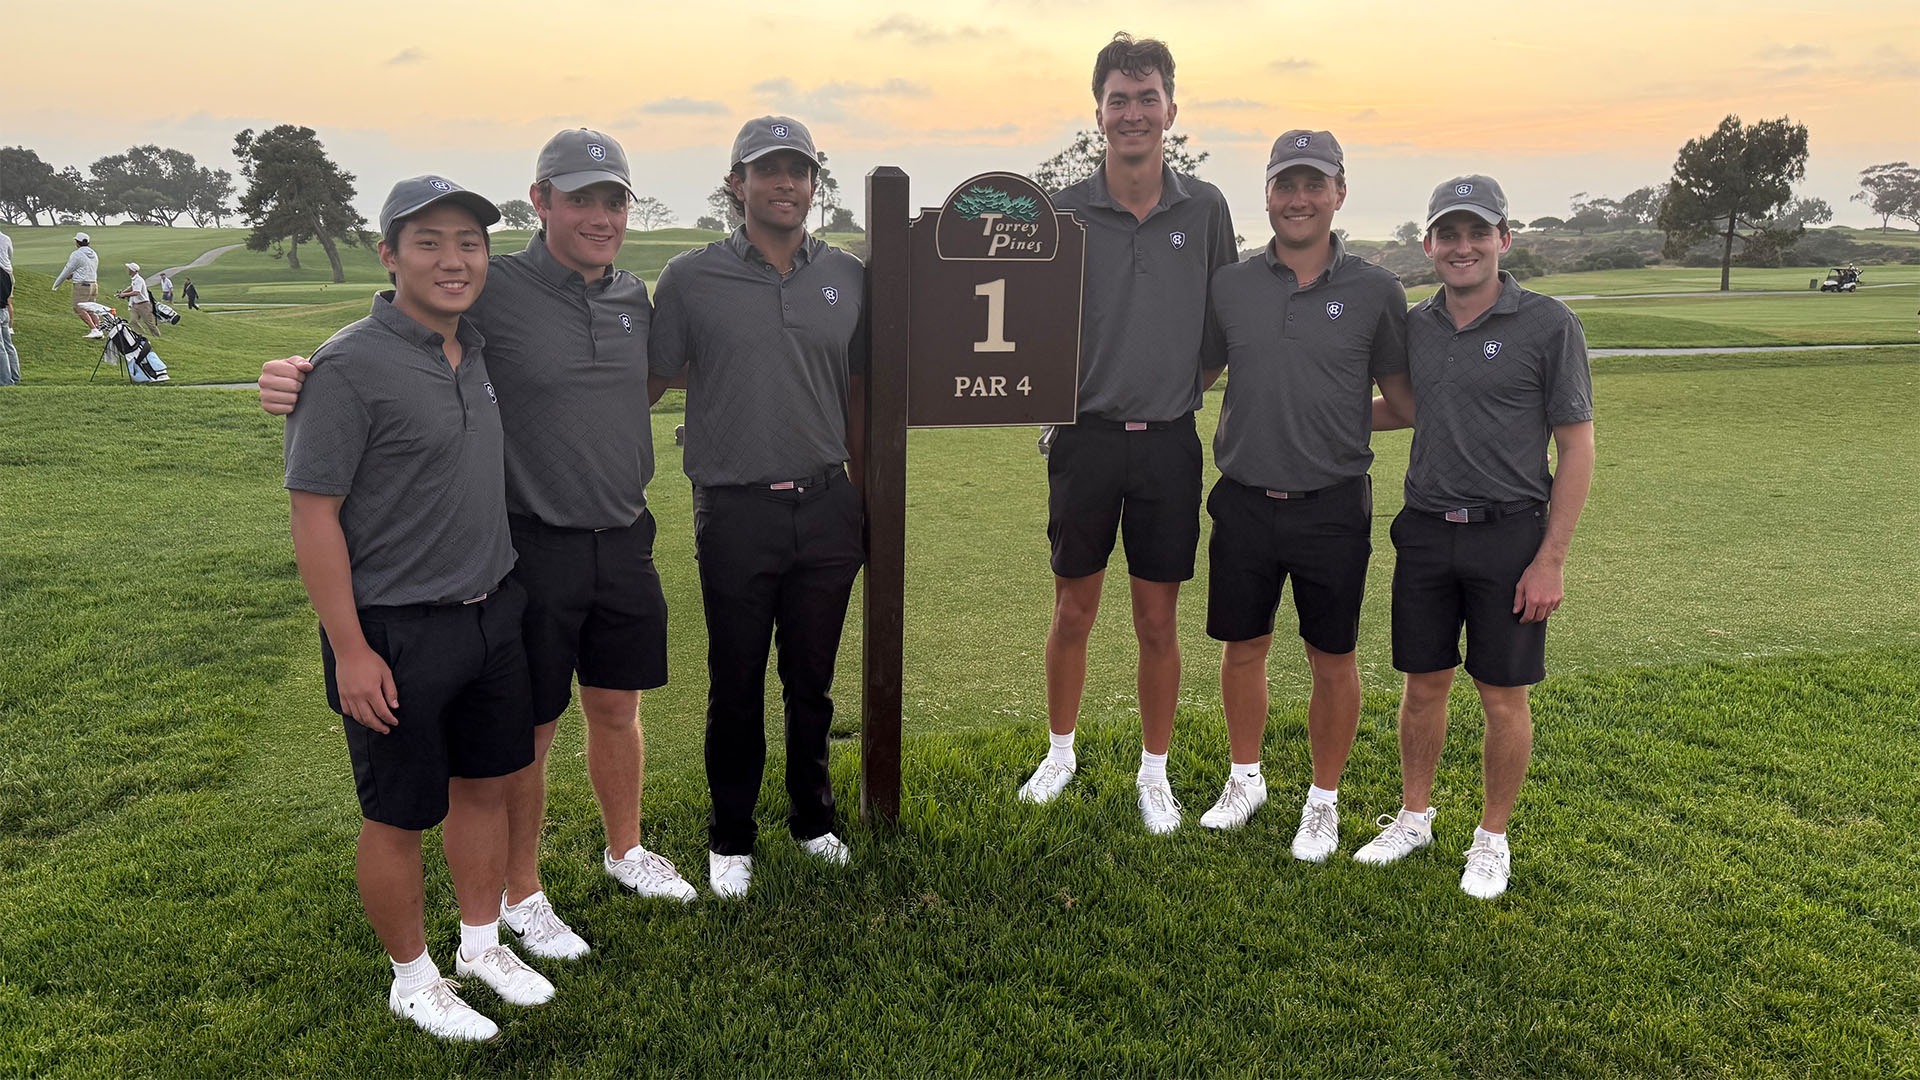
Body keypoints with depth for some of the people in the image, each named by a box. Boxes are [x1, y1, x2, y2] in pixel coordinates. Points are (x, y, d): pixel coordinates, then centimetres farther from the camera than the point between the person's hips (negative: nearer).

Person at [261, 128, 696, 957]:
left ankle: (626, 850, 40)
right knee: (529, 729, 7)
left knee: (617, 708, 19)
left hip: (624, 540, 5)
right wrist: (299, 376, -28)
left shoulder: (636, 297, 7)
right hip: (533, 546, -5)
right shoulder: (495, 290, -12)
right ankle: (521, 894, 26)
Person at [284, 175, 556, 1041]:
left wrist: (504, 591, 15)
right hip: (397, 634, -7)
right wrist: (350, 651, -18)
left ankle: (482, 944, 38)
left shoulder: (481, 351, 5)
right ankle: (414, 980, 28)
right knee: (400, 817, 8)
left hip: (494, 613, 7)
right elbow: (314, 514, -17)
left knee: (487, 783, 18)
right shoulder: (350, 367, -17)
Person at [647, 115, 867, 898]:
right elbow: (648, 385, 3)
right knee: (736, 687, 9)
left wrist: (869, 503, 15)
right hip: (736, 511, -2)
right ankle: (730, 839, 27)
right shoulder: (692, 278, -2)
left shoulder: (847, 277, 7)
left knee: (812, 681, 14)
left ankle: (813, 819, 33)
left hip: (826, 507, 3)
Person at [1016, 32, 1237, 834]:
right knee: (1073, 611, 11)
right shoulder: (1065, 213, -2)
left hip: (1169, 441, 0)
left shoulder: (1205, 209, 1)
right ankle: (1060, 752, 31)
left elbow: (1223, 326, 9)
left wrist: (1186, 378, 1)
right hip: (1085, 436, 0)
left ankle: (1154, 771, 25)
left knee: (1158, 621, 8)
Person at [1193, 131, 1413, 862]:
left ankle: (1323, 801, 27)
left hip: (1333, 506, -2)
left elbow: (1402, 393, 7)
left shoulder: (1375, 290, -2)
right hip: (1245, 501, 2)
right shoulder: (1230, 286, 3)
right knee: (1243, 649, 14)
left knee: (1333, 662, 8)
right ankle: (1245, 779, 35)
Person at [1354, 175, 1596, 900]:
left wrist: (1551, 559, -12)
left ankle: (1492, 838, 23)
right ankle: (1414, 815, 29)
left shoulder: (1548, 324, -7)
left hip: (1510, 535, -4)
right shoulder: (1415, 325, 7)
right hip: (1426, 532, 4)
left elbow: (1576, 446, -7)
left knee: (1503, 698, 6)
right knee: (1424, 685, 12)